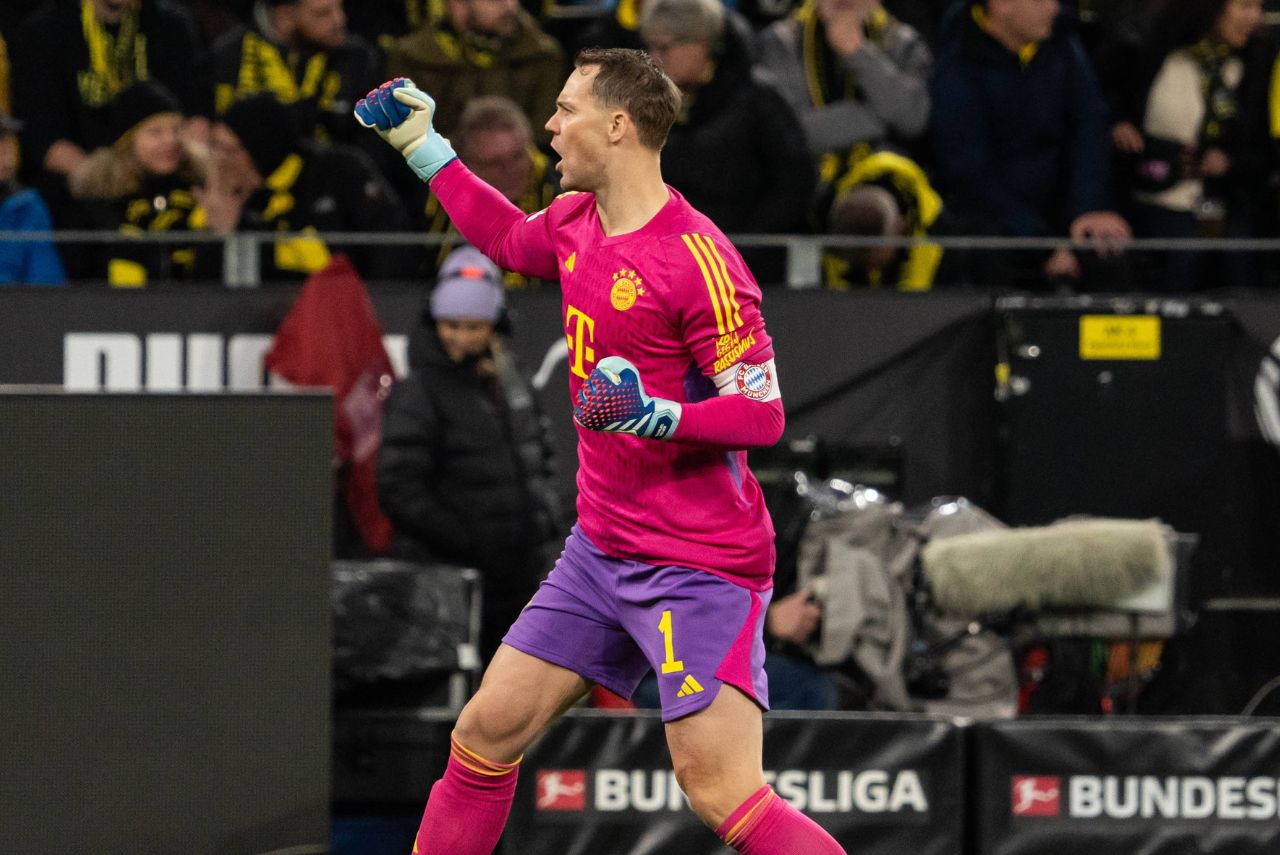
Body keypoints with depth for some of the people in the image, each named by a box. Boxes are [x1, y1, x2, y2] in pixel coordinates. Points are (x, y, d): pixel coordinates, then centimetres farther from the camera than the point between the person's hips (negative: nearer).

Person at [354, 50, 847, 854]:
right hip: (602, 544, 8)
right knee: (486, 733, 8)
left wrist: (659, 417, -34)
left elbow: (763, 413, -19)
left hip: (698, 565, -8)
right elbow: (509, 237, 32)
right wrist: (421, 144, 33)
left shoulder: (697, 260, -19)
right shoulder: (574, 223, 6)